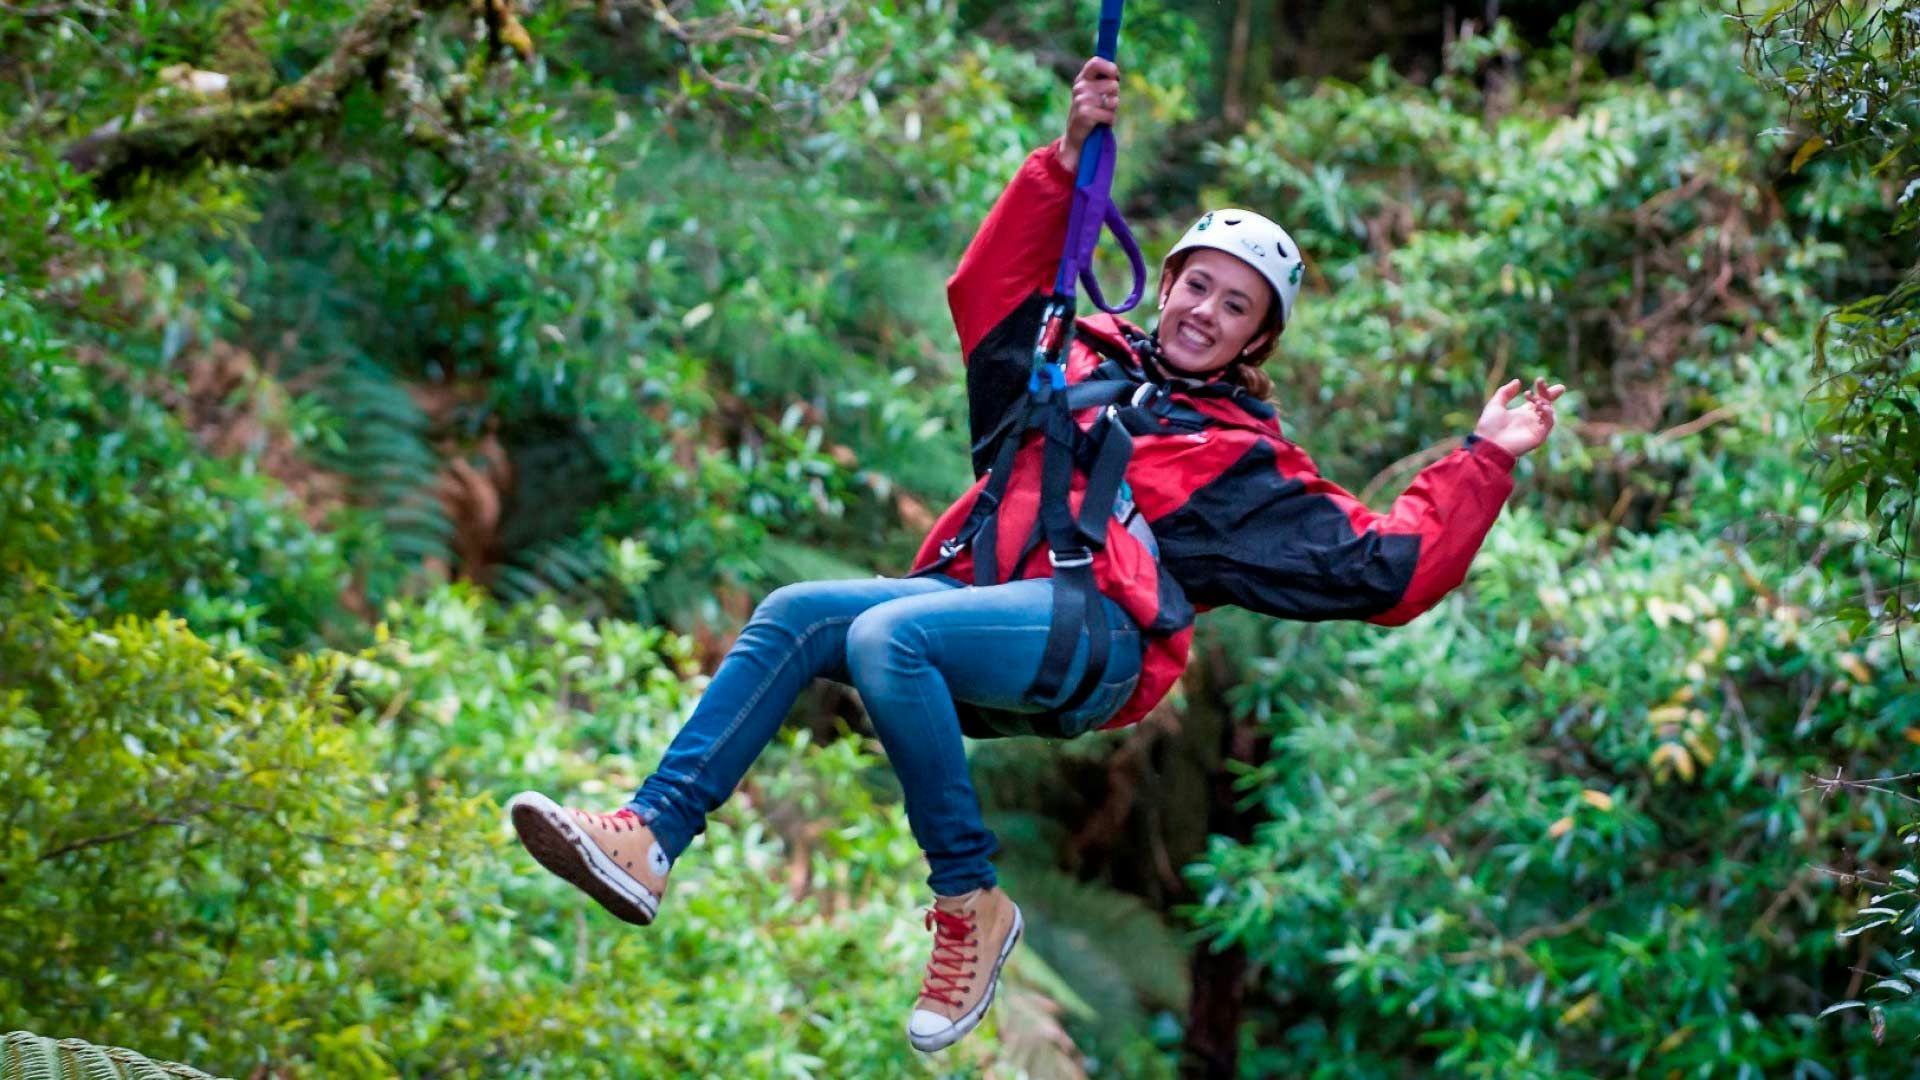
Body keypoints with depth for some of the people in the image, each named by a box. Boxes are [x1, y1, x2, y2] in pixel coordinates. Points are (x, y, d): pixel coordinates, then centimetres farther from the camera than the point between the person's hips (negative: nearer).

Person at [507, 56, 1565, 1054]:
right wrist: (1066, 161, 18)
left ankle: (969, 903, -25)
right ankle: (648, 838, -29)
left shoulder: (1243, 464, 16)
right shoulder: (1087, 356, 29)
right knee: (794, 614, -19)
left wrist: (1484, 461, 6)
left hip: (1096, 636, -6)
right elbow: (992, 293, 26)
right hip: (975, 601, 6)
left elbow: (1386, 567, 10)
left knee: (885, 635, -33)